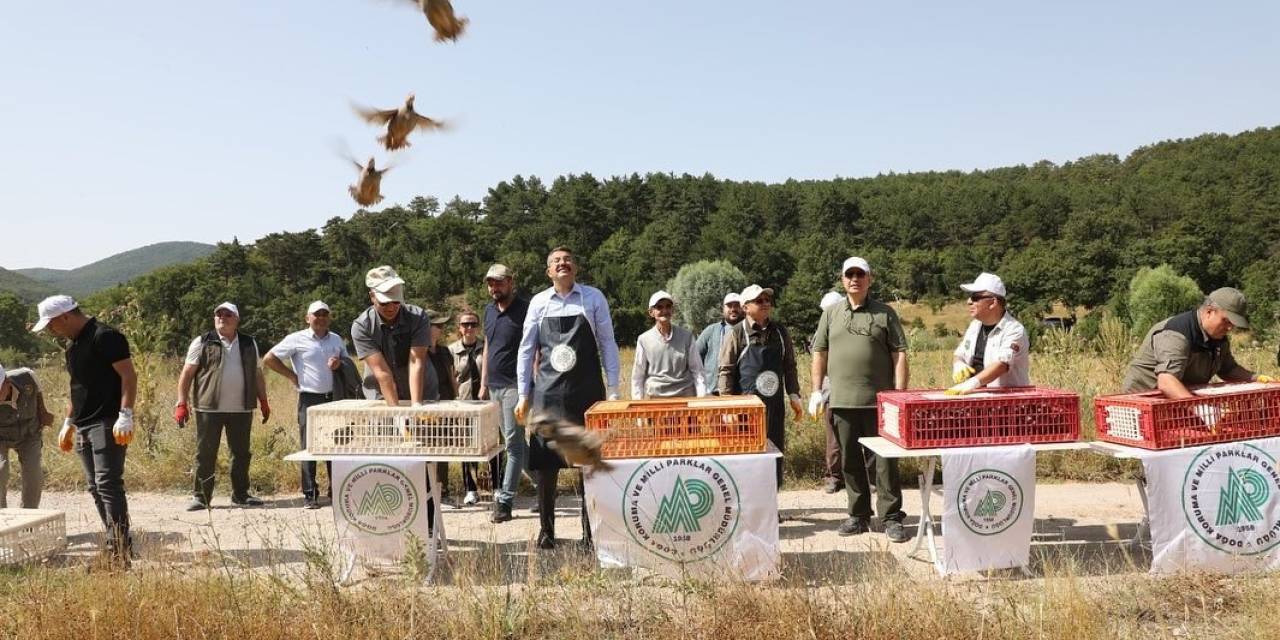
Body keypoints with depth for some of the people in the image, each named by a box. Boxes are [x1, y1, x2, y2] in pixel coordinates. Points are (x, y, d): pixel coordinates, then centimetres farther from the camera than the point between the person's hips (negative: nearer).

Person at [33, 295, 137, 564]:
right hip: (83, 427, 10)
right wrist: (68, 424, 25)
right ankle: (117, 547, 14)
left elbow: (128, 375, -17)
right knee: (95, 488, 9)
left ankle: (120, 546, -11)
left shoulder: (105, 337, -11)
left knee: (108, 484, -13)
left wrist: (125, 416, -23)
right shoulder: (73, 345, 18)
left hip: (107, 423, -10)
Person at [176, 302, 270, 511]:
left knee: (242, 453, 9)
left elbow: (257, 374, 18)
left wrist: (263, 401, 15)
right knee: (205, 454, 1)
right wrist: (182, 403, -7)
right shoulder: (202, 343, 1)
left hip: (241, 410, 3)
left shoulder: (249, 343, 12)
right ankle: (201, 496, 11)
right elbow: (187, 374, -1)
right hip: (209, 409, -3)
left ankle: (240, 494, 20)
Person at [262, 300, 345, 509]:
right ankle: (309, 495, 4)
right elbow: (268, 359, -1)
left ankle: (336, 490, 18)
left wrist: (340, 364, -3)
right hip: (309, 399, -4)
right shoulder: (297, 339, -2)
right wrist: (292, 375, -3)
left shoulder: (336, 339, 11)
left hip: (333, 398, 4)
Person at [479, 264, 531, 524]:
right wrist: (483, 384, 17)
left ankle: (504, 501, -6)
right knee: (515, 441, 12)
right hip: (494, 386, 8)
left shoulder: (525, 310, -7)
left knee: (513, 442, -7)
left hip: (514, 385, -8)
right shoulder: (489, 310, 15)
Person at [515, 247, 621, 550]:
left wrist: (613, 389, -2)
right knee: (546, 461, 3)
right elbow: (526, 350, 10)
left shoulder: (593, 298, 3)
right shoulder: (539, 303, 6)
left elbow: (607, 343, 4)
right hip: (548, 392, 1)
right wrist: (523, 395, 6)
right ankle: (546, 530, 16)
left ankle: (590, 531, 13)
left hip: (587, 391, -1)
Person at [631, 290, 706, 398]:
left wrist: (702, 398, -4)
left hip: (685, 395, 0)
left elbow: (697, 370, 5)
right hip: (655, 397, 0)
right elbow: (637, 376, 7)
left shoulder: (686, 336, 3)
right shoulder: (644, 340, 2)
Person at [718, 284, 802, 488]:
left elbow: (789, 366, 16)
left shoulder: (780, 331, 10)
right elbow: (726, 371, -4)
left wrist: (794, 396, 9)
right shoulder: (737, 333, -3)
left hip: (774, 405, 4)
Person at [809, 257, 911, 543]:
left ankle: (891, 517, 8)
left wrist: (900, 394, -8)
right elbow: (820, 353, 13)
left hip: (879, 400, -3)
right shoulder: (831, 313, 11)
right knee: (850, 461, 10)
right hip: (842, 401, 3)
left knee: (886, 460, 0)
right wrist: (816, 390, 7)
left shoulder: (885, 313, 2)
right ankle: (858, 516, 21)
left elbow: (899, 355, -1)